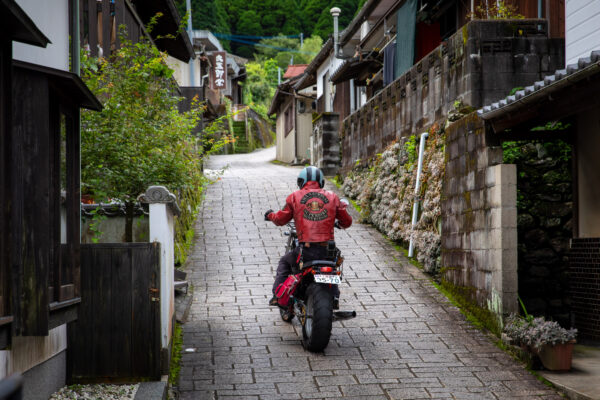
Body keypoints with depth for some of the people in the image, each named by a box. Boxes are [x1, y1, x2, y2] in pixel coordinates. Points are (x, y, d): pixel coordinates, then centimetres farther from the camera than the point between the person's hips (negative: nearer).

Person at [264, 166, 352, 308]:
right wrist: (337, 222, 39)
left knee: (284, 262, 27)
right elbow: (347, 222, 16)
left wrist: (270, 215, 34)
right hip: (327, 251, 2)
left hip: (305, 250, -2)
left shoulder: (295, 197, 6)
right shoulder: (332, 197, 11)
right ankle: (334, 295, 24)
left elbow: (281, 219, 12)